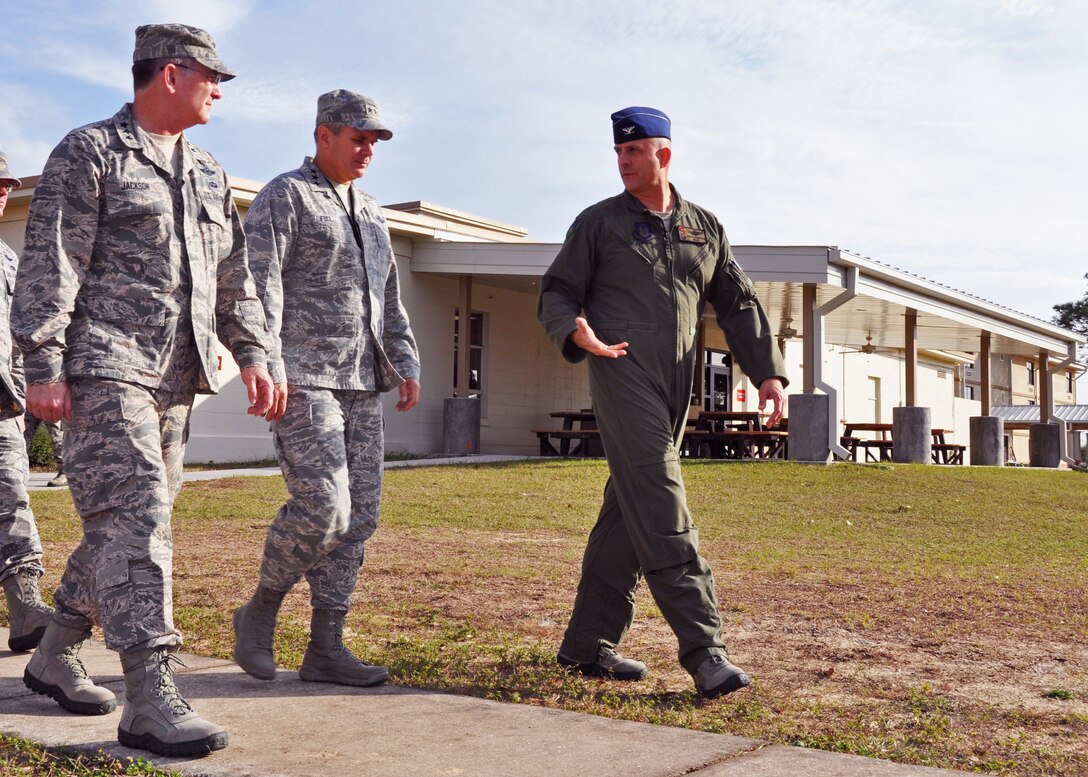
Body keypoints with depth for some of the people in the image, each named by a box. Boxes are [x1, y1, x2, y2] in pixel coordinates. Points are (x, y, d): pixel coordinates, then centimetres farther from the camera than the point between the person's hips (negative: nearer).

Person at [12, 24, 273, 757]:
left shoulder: (208, 174, 20)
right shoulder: (89, 153, -1)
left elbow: (234, 276, 22)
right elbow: (50, 264, -8)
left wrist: (254, 353, 10)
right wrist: (44, 366, -14)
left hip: (175, 379, 8)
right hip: (105, 369, -7)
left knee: (124, 522, 11)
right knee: (136, 516, -15)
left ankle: (55, 658, 26)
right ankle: (152, 698, -16)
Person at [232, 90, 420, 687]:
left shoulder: (371, 214, 22)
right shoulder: (283, 198, -1)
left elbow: (389, 298, 26)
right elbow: (260, 284, -12)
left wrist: (406, 363, 16)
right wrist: (267, 363, -22)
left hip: (362, 383, 8)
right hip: (302, 380, -8)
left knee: (358, 514, 3)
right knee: (322, 506, -16)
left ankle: (325, 647, 9)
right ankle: (259, 613, 7)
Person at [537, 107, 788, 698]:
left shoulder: (705, 228, 17)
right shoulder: (599, 221, 7)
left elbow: (739, 305, 17)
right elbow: (556, 293, 5)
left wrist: (769, 371, 5)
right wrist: (577, 332, -18)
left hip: (676, 386, 5)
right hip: (622, 373, -5)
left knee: (630, 513, 6)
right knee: (661, 506, -15)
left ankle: (587, 644, 14)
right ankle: (703, 648, -18)